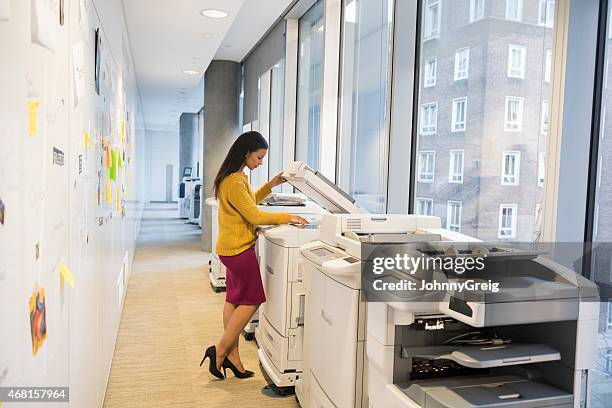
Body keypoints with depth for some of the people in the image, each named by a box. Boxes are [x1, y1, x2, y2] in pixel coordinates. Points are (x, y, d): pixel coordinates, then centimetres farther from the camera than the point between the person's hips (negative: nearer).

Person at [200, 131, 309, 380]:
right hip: (239, 249, -10)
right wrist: (288, 217, -15)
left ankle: (231, 355, 18)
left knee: (235, 300, 11)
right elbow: (255, 216, -21)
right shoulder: (234, 181, -21)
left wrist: (271, 185, 15)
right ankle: (219, 351, 5)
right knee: (251, 301, -1)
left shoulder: (236, 177, 12)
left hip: (232, 248, 10)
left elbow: (249, 202, 24)